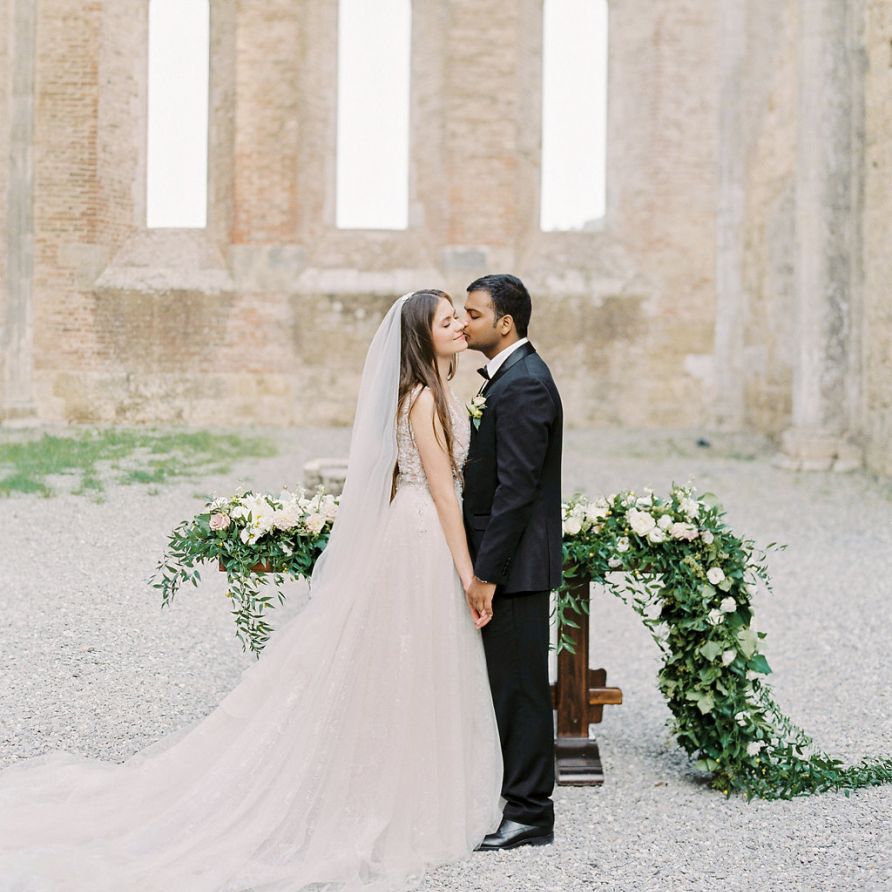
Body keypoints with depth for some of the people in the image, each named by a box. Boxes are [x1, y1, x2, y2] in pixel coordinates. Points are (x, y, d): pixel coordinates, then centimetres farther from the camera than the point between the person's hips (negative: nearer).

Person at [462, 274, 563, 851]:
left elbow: (516, 488, -22)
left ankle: (529, 815, 7)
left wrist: (487, 574, -21)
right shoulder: (511, 376, 15)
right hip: (502, 558, 10)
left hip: (515, 564, -10)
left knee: (519, 687, -2)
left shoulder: (524, 385, -18)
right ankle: (518, 801, 24)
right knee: (506, 686, 15)